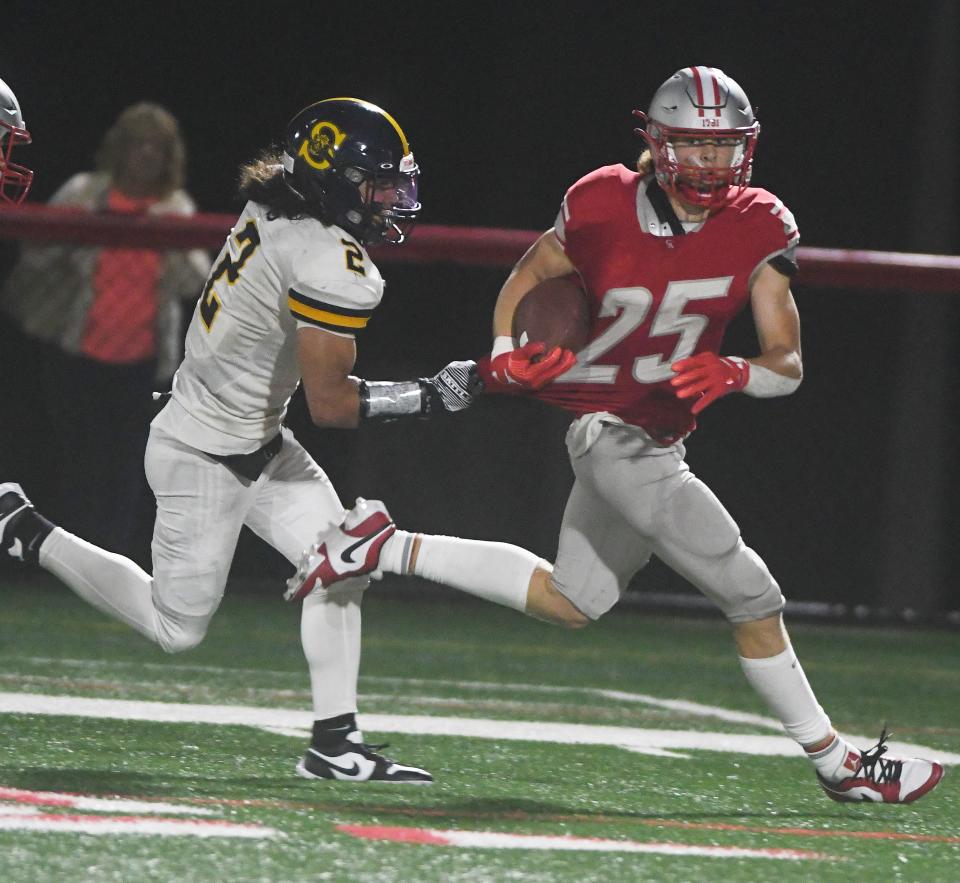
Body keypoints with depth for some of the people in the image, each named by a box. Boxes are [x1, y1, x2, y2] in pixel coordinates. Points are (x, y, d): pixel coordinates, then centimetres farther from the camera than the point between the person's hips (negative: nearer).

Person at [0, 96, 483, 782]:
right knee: (177, 627, 5)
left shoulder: (269, 213, -2)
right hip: (205, 460, -10)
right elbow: (329, 404, -27)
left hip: (257, 444, 10)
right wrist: (428, 397, -19)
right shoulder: (333, 267, -28)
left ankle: (335, 742, 5)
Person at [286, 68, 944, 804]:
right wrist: (505, 358, -11)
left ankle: (388, 549, 26)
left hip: (659, 435, 7)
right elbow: (530, 274, 4)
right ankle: (837, 763, 8)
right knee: (754, 598, -5)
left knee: (572, 604, 20)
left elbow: (789, 365, -8)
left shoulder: (758, 229, -6)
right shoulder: (604, 208, -15)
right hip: (613, 433, -7)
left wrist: (734, 374, -28)